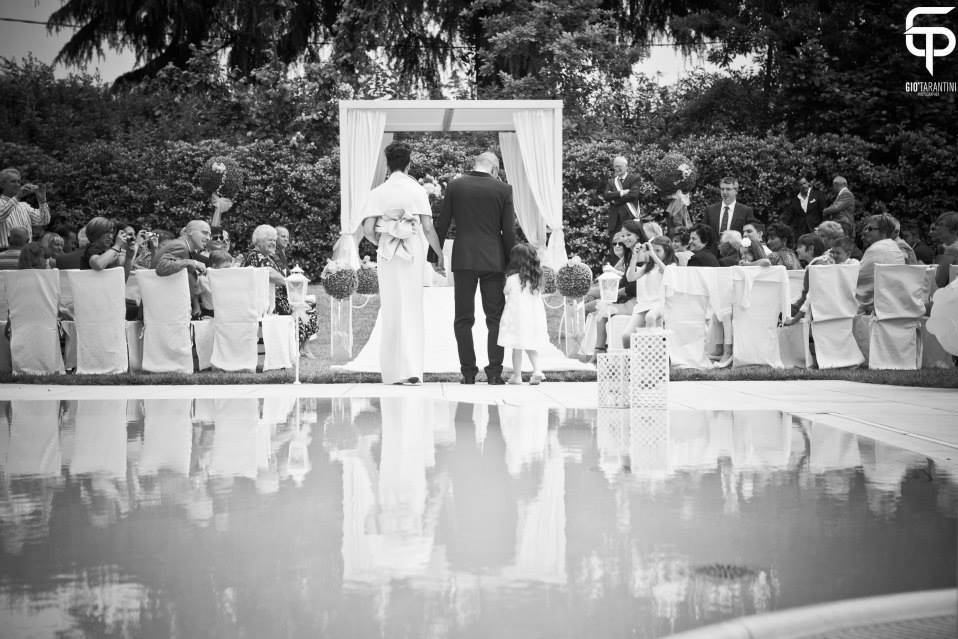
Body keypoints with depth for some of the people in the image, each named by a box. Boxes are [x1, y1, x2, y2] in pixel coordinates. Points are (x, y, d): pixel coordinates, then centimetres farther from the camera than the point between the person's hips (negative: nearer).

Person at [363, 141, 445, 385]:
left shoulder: (377, 193, -1)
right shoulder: (418, 191, -3)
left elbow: (368, 229, -8)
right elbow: (428, 228, -5)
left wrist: (381, 244, 11)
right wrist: (439, 253, 7)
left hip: (388, 256, 1)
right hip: (414, 254, -1)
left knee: (392, 312, 9)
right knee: (413, 311, 7)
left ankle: (394, 372, 10)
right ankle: (413, 369, -2)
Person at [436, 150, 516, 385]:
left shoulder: (455, 186, 1)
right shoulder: (503, 190, -1)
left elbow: (443, 223, 3)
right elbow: (509, 231, -2)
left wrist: (438, 253, 11)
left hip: (463, 260, 1)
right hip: (493, 260, 0)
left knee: (463, 318, 6)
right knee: (496, 318, 6)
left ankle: (468, 372, 2)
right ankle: (494, 372, 0)